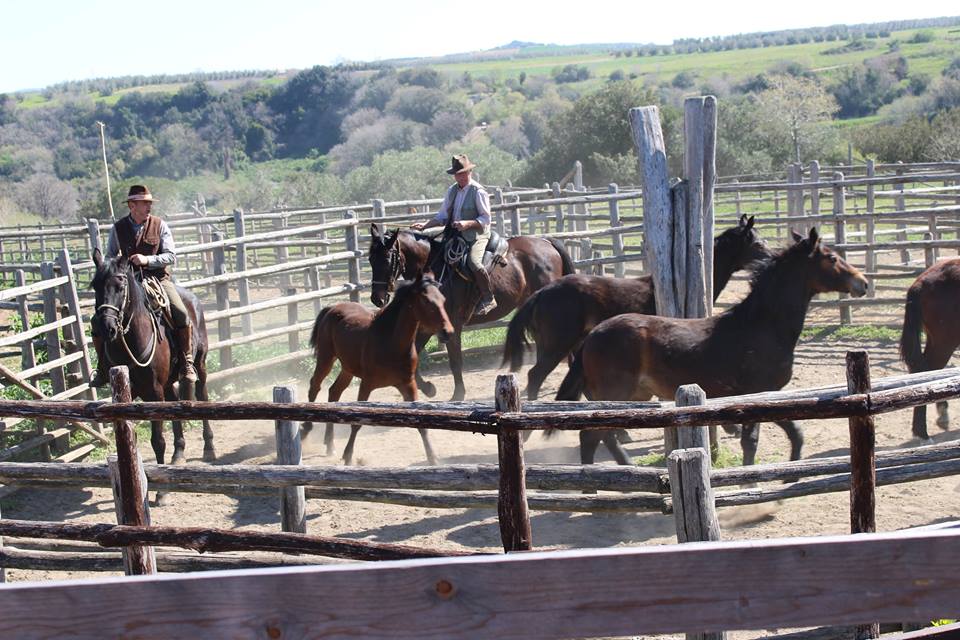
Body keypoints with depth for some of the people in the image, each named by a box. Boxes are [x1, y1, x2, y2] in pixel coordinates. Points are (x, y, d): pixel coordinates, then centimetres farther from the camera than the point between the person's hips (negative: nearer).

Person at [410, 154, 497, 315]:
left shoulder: (478, 192, -7)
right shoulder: (452, 191, 12)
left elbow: (486, 219, -9)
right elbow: (442, 217, 14)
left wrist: (467, 223, -23)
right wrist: (424, 226, 0)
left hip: (477, 236, -7)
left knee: (474, 263, -31)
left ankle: (488, 299, -17)